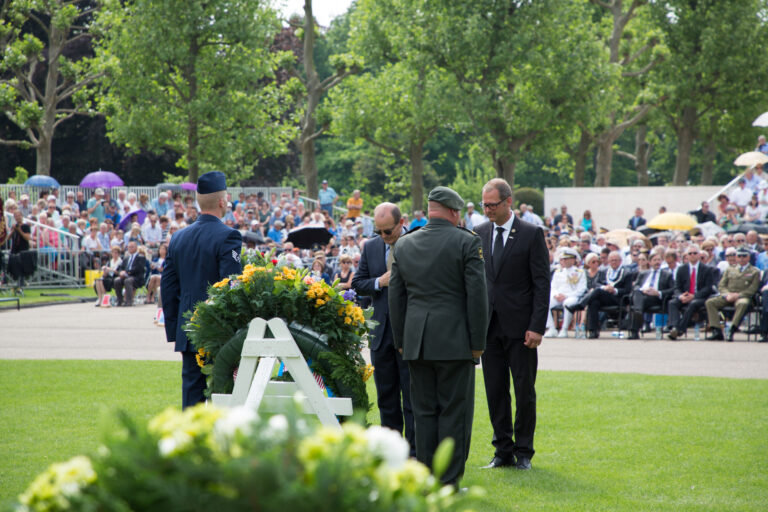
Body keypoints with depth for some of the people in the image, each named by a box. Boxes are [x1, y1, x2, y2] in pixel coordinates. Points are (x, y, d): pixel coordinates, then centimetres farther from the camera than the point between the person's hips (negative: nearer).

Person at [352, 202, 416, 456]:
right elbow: (357, 284, 9)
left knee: (412, 396, -1)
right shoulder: (371, 247, 9)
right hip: (382, 331, 5)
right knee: (386, 396, 11)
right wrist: (379, 282, -9)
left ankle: (414, 452, 3)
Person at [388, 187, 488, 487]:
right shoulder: (467, 242, -6)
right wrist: (478, 341, -2)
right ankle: (449, 482, 0)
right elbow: (477, 295, -8)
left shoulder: (403, 245, 8)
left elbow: (396, 296, 12)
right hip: (454, 339, -4)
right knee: (454, 412, 0)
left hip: (417, 341, 4)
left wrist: (400, 340, 17)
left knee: (424, 412, 10)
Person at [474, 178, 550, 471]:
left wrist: (537, 327, -12)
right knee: (495, 392, 6)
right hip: (489, 326, 4)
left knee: (524, 392, 2)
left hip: (519, 327, -4)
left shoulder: (531, 235, -3)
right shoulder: (479, 235, 9)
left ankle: (523, 453, 11)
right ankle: (503, 452, 14)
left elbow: (542, 284, -5)